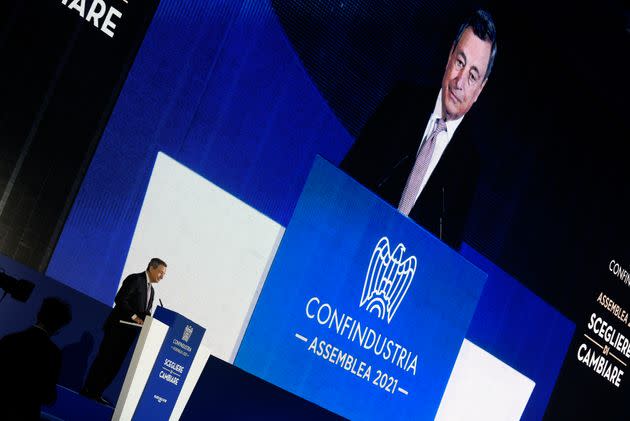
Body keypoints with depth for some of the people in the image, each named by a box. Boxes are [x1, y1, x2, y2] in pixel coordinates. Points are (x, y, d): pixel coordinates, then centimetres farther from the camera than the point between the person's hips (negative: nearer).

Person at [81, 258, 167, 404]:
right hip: (118, 327, -8)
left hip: (129, 332, 8)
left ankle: (97, 393, 8)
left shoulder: (150, 290, 19)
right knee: (105, 359, -6)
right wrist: (134, 316, -21)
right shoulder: (135, 279, -7)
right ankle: (88, 390, 1)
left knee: (115, 364, 4)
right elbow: (120, 299, -17)